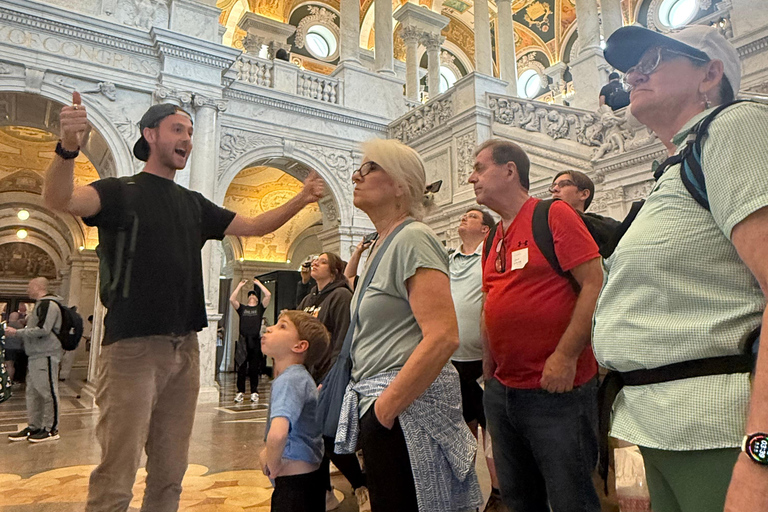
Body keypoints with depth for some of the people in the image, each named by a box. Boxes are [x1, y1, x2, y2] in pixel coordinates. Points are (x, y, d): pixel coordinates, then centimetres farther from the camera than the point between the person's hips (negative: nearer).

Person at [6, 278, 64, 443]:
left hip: (46, 356, -10)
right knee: (32, 392, 12)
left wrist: (17, 332, -12)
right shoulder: (41, 305, 21)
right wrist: (16, 333, 16)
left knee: (47, 392, -5)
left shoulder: (48, 304, -12)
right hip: (36, 356, 10)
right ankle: (34, 427, 20)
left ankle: (51, 429, 1)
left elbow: (43, 330, -20)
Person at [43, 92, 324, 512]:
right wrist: (69, 147, -38)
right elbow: (58, 199, -18)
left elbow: (255, 226, 17)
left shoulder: (194, 205, 16)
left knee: (170, 474, 13)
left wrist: (301, 200, 4)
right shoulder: (120, 191, 0)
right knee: (116, 477, -3)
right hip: (131, 347, -5)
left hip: (185, 350, 6)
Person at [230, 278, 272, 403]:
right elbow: (232, 299, 2)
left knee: (254, 369, 3)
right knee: (241, 369, 2)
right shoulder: (242, 308, 15)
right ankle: (240, 392, 10)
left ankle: (254, 393, 10)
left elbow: (268, 296, 1)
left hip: (255, 341, -1)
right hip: (243, 341, 1)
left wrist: (258, 283, 10)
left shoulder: (260, 308, 13)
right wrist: (240, 285, 8)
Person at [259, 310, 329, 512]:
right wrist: (267, 453, 13)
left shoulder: (288, 380, -21)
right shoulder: (302, 377, 8)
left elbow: (278, 433, -38)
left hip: (294, 482, -9)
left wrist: (273, 465, -19)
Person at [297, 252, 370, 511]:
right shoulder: (308, 300, 16)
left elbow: (342, 342, -16)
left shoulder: (341, 296, -9)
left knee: (329, 437, -4)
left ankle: (363, 487, 15)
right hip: (308, 378, 8)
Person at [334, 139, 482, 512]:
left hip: (406, 405, -9)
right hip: (383, 401, 9)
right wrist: (374, 407, 15)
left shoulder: (412, 238, -14)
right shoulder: (383, 244, 15)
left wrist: (384, 409, -19)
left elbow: (443, 338, -24)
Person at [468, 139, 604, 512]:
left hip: (557, 388, -7)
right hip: (501, 390, 7)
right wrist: (489, 367, 13)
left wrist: (566, 356, -20)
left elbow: (595, 284, -15)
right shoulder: (494, 238, 12)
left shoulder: (554, 214, -8)